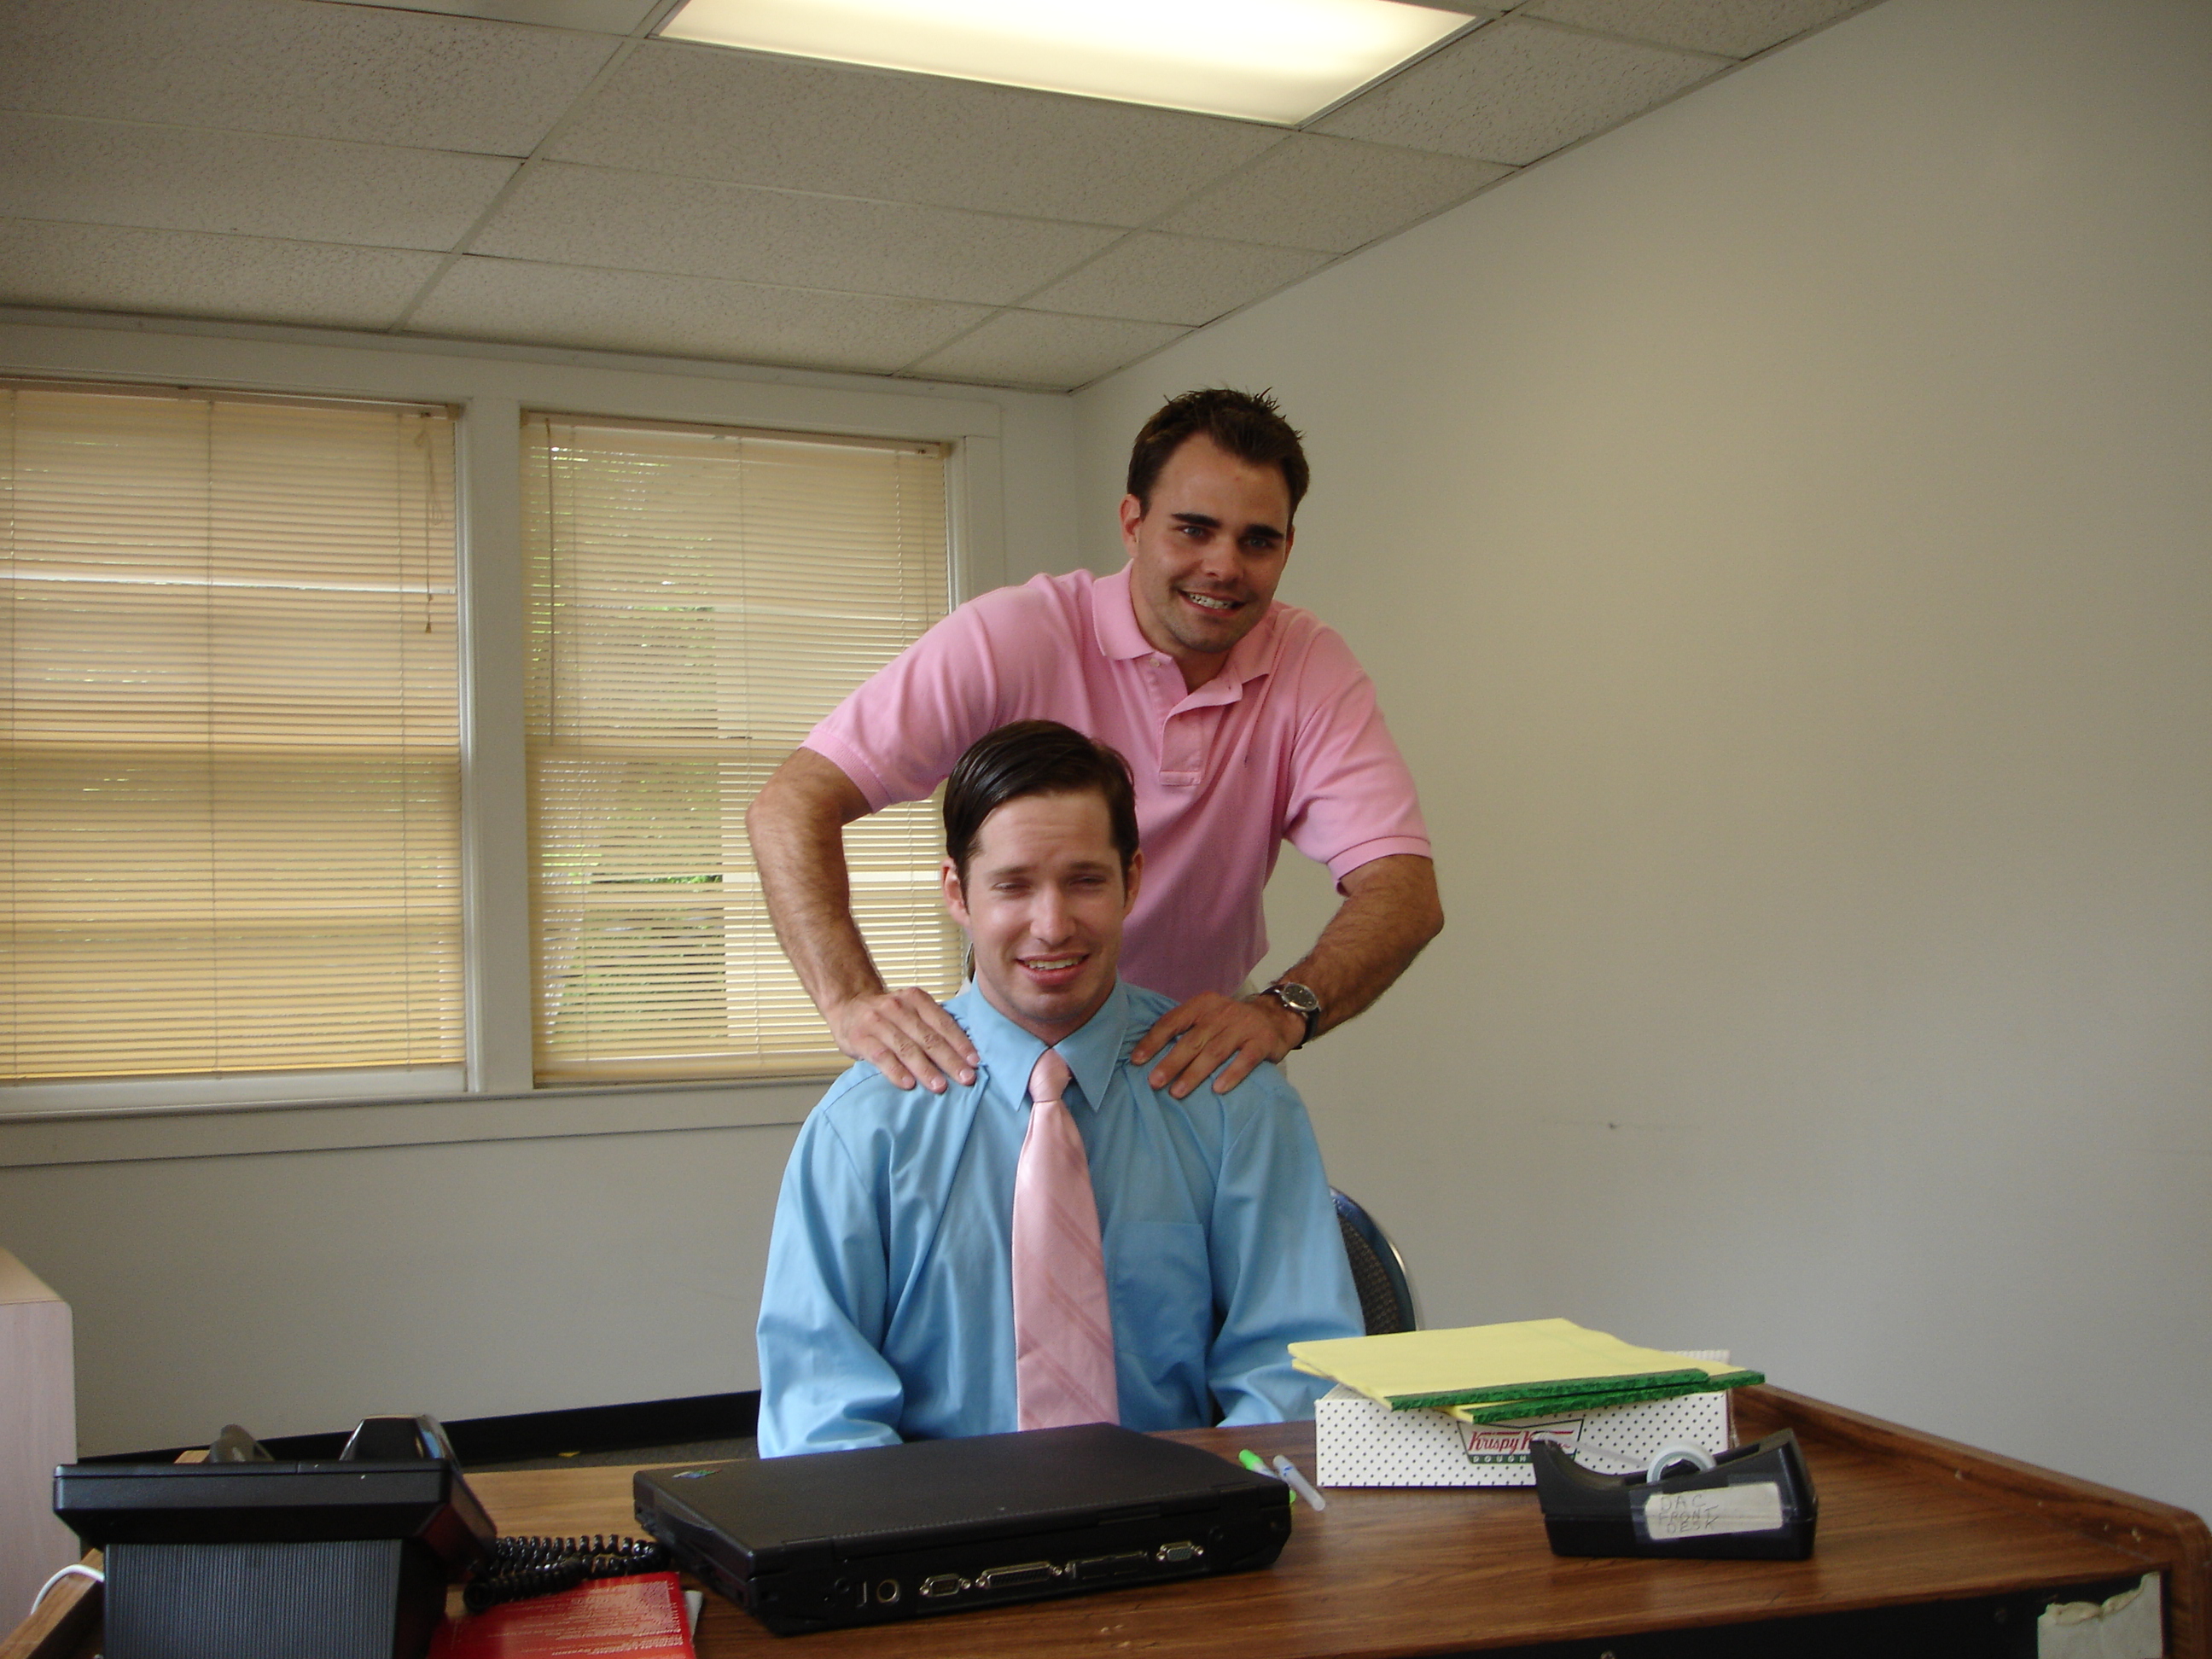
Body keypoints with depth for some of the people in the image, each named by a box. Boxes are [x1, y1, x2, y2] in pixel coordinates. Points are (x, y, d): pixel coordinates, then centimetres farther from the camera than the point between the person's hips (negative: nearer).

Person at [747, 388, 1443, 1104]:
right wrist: (853, 999, -39)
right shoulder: (1012, 636, -17)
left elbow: (1404, 889, -17)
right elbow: (791, 805, -22)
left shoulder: (1312, 667, -9)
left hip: (1196, 1046, 2)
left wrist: (1284, 1009, -38)